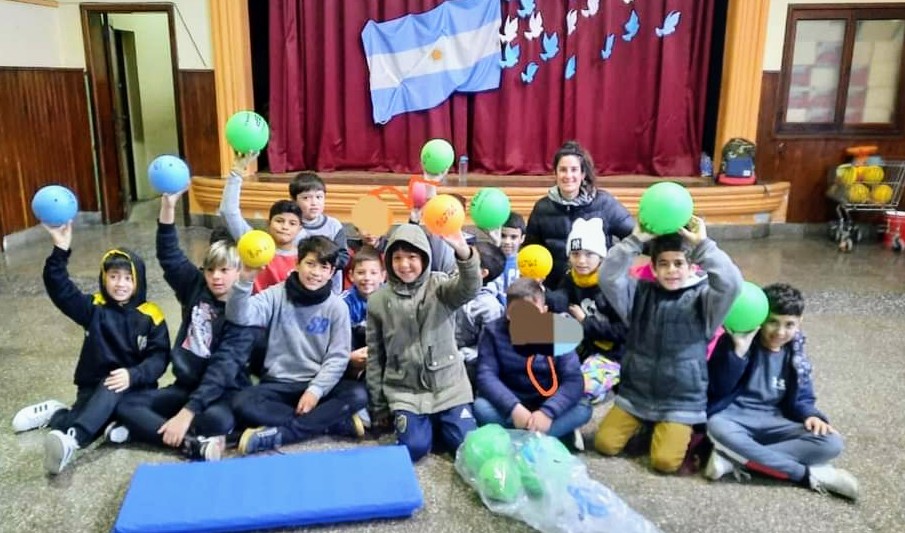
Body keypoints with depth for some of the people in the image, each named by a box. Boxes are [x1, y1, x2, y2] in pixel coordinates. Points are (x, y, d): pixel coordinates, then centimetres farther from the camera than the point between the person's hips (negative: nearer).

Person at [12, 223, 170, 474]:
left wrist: (133, 375, -28)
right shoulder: (95, 307, 2)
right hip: (94, 387, 2)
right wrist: (61, 250, -30)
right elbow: (59, 288, -14)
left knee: (114, 390, -38)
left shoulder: (150, 316, -3)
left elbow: (159, 357, -8)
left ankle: (71, 439, -54)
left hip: (134, 388, -1)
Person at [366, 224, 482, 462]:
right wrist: (378, 406, 7)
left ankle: (439, 422, 23)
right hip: (405, 390, 1)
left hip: (448, 385, 0)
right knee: (414, 448, -15)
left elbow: (469, 289, -30)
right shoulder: (378, 300, 0)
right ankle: (423, 423, 19)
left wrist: (463, 252, -51)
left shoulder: (440, 286, -5)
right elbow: (374, 356, 6)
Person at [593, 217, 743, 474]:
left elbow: (731, 284, -28)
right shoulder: (640, 293, -1)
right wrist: (635, 240, -22)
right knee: (605, 444, -5)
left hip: (681, 400, -3)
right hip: (635, 393, 3)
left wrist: (703, 244, -26)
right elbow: (608, 278, -18)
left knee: (665, 461, -16)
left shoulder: (701, 298, -8)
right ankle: (641, 421, 24)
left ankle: (678, 431, 17)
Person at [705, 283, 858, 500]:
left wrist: (812, 416, -13)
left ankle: (735, 459, -28)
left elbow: (801, 399, 10)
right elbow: (719, 388, -15)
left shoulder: (794, 355, 8)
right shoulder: (735, 342, -6)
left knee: (831, 443, -20)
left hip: (772, 422, 4)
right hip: (733, 416, -4)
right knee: (717, 427, -41)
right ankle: (810, 475, -29)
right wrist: (738, 351, -26)